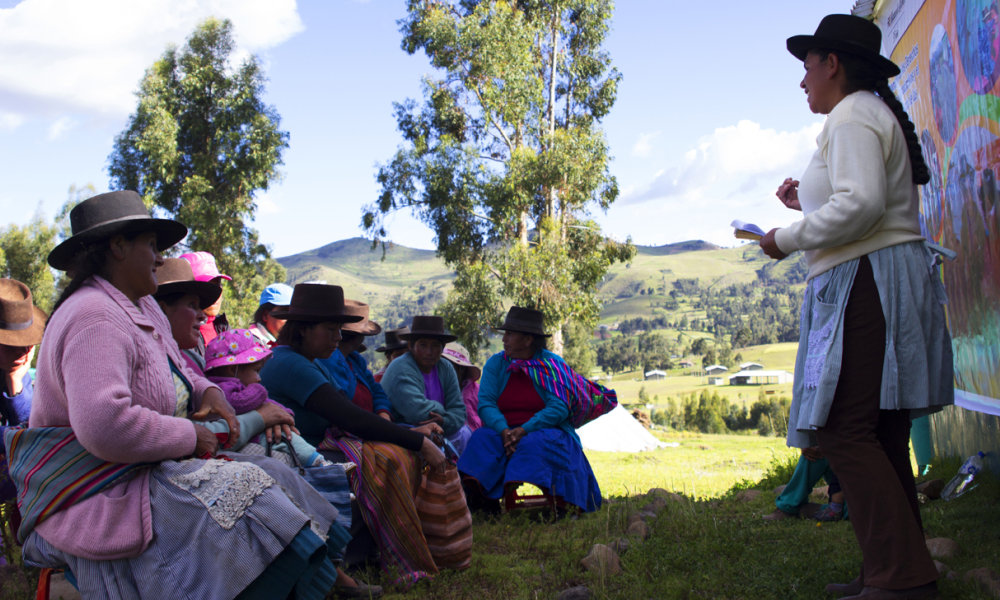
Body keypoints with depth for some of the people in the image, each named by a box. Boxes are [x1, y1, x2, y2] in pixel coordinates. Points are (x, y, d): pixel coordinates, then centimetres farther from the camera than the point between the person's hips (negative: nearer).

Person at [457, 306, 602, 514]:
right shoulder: (495, 363, 7)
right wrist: (504, 431, -24)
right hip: (504, 431, 3)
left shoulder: (553, 364, -2)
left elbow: (559, 408, -12)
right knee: (483, 439, -27)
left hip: (545, 431, -2)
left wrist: (524, 430, -24)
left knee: (534, 444, -35)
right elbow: (486, 403, -4)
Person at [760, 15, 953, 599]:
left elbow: (862, 205, -22)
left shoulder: (851, 116, -7)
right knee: (881, 436, 10)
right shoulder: (879, 115, 25)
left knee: (845, 431, -13)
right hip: (889, 280, 11)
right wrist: (809, 202, 27)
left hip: (866, 283, -11)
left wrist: (788, 237, -11)